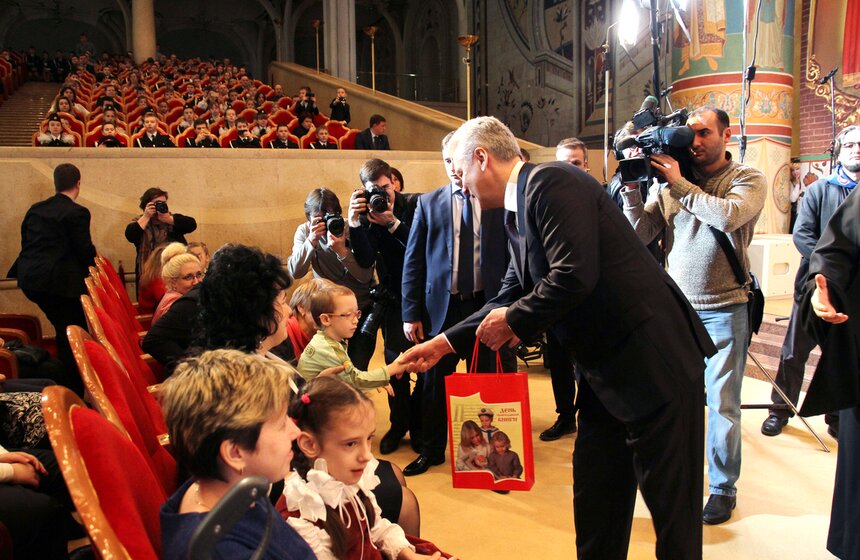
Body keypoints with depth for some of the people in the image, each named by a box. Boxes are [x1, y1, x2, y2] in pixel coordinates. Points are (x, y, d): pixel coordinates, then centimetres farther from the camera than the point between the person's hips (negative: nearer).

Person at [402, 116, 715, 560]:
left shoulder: (550, 182, -16)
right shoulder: (519, 209, 12)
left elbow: (575, 274, -26)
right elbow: (512, 296, 17)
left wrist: (515, 321, -12)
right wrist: (445, 342, 15)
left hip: (654, 361, -9)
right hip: (606, 370, 10)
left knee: (670, 502, 5)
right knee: (595, 502, 17)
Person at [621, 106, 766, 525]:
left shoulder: (748, 179, -1)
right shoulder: (672, 182, 7)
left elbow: (729, 216, -23)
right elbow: (640, 234, 1)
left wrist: (680, 185, -16)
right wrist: (631, 187, -9)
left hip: (723, 309, -3)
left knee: (722, 404, 4)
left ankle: (723, 487, 20)